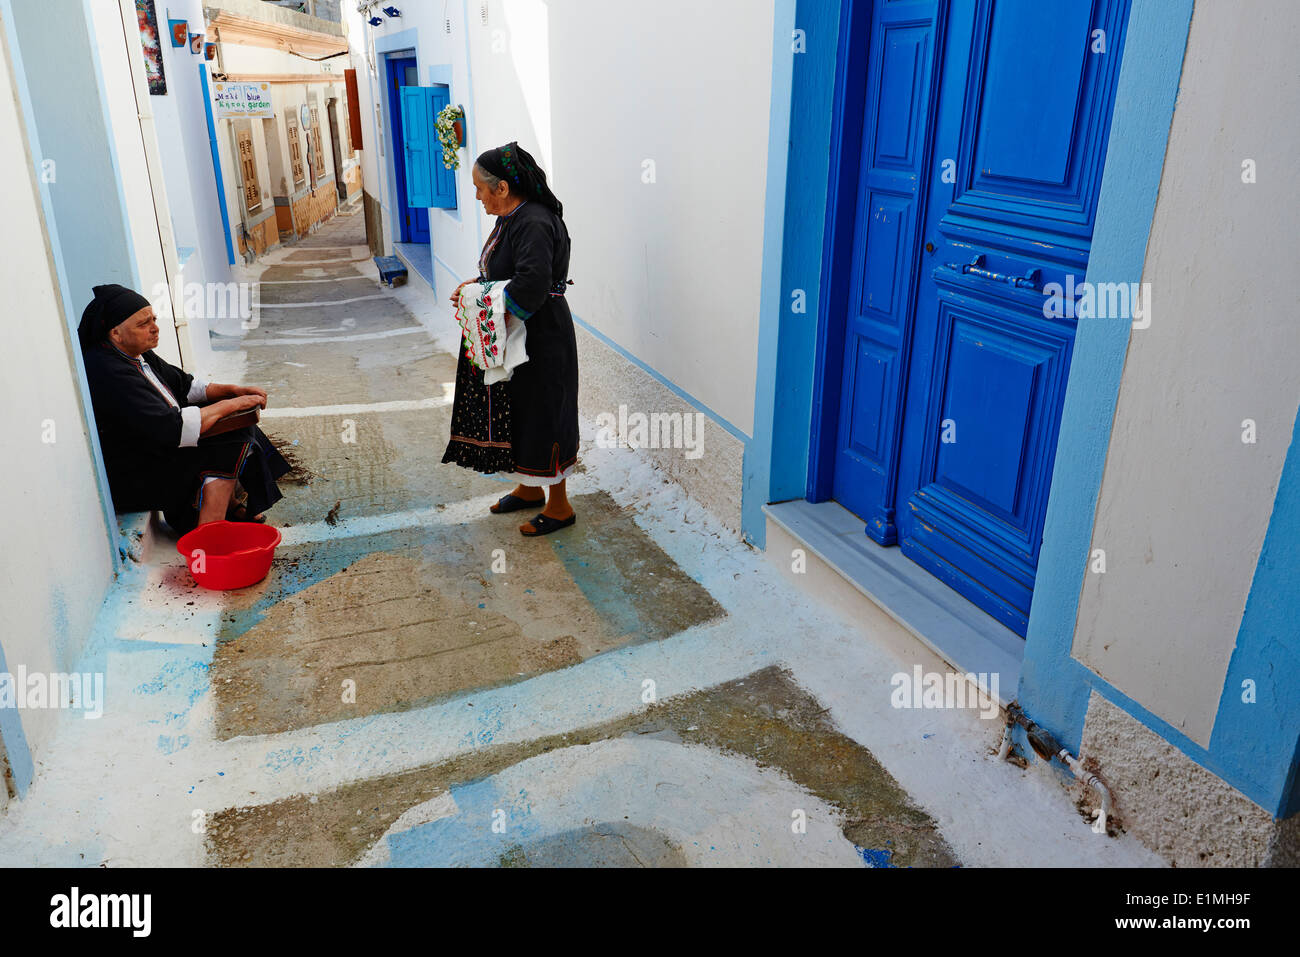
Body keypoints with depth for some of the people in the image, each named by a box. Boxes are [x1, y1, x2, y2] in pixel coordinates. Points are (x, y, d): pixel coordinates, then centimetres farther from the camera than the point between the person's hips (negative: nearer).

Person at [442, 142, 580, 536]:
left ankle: (559, 506, 17)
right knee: (515, 413, 20)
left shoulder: (534, 224, -23)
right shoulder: (512, 218, 8)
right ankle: (529, 489, 38)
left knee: (542, 418, 1)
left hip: (541, 341, -10)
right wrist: (478, 283, 3)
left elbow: (532, 283, -35)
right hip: (516, 341, 10)